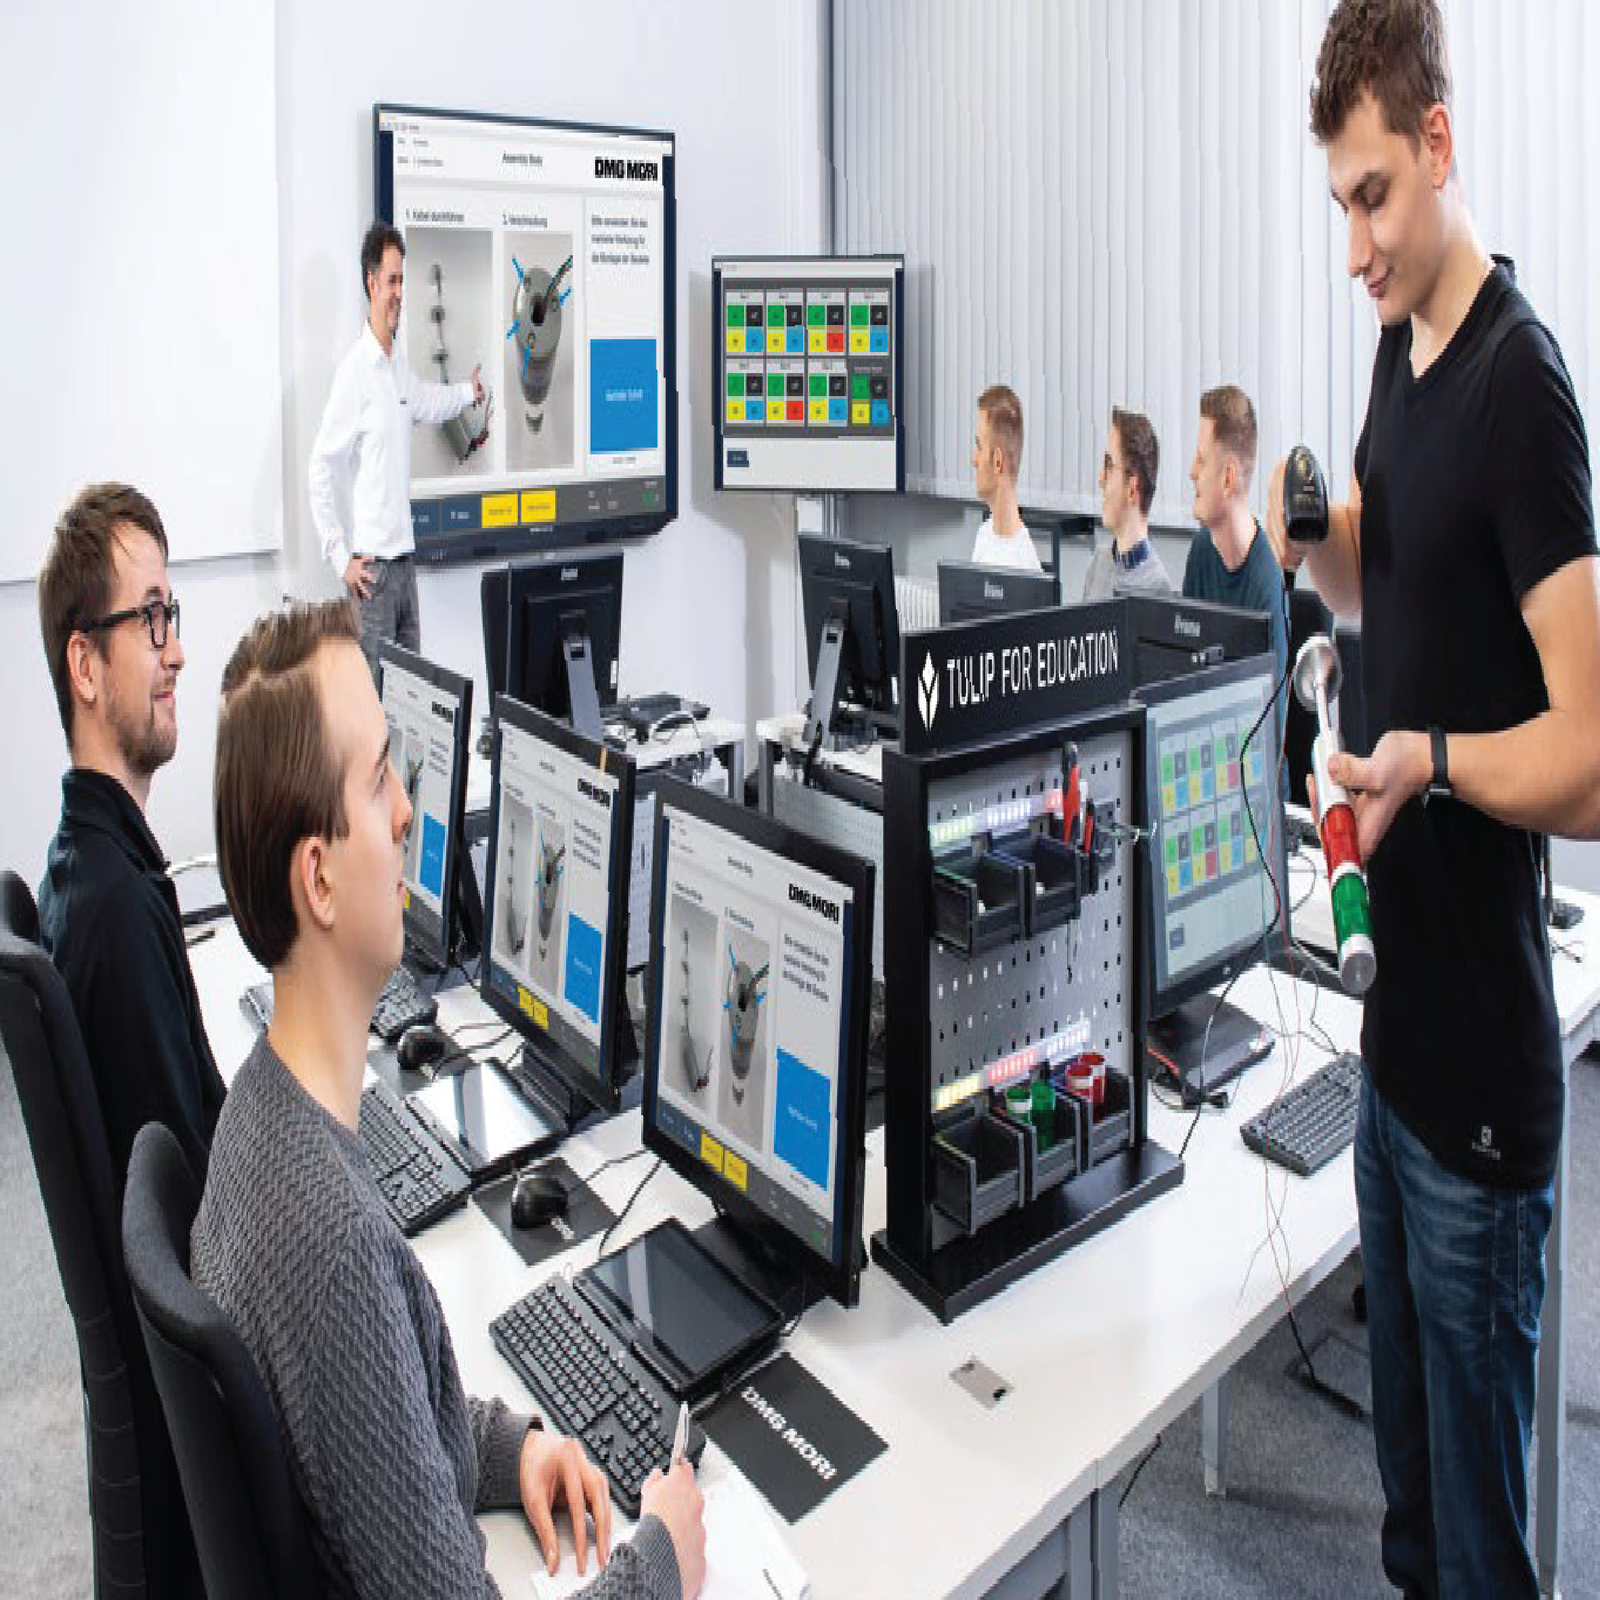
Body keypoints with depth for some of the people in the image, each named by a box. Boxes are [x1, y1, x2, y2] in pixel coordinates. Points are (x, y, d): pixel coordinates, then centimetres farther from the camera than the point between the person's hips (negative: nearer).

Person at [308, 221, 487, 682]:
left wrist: (469, 392, 24)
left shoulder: (400, 368, 11)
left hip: (405, 559, 8)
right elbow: (321, 470, -15)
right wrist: (342, 558, -16)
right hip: (371, 565, -8)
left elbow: (428, 401, 37)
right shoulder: (354, 370, -13)